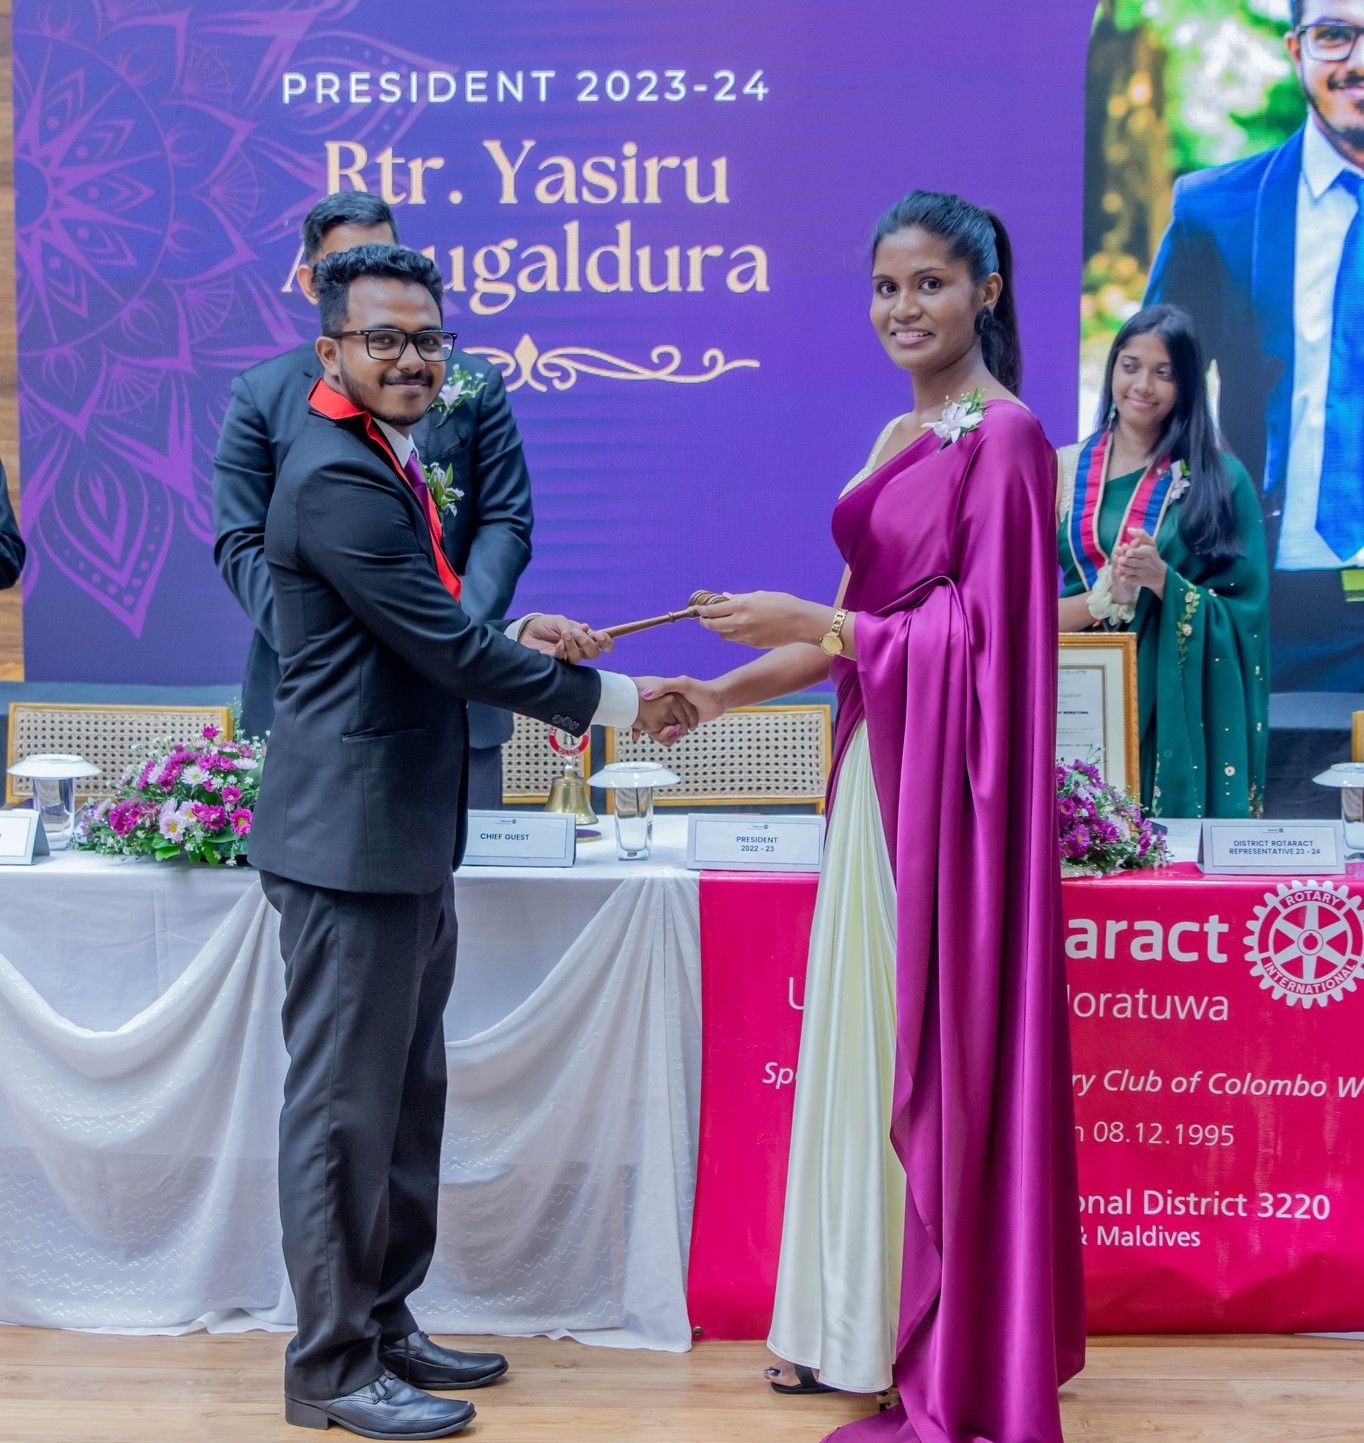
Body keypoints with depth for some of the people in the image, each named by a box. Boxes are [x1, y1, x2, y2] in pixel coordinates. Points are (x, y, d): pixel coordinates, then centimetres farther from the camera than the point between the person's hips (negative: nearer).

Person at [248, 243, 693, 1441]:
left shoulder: (386, 464, 15)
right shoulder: (338, 478, -18)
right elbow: (446, 650, -20)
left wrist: (516, 636, 7)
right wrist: (613, 700, -12)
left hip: (406, 841, 11)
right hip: (351, 840, -11)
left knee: (406, 1095, 18)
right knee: (344, 1104, 0)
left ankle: (383, 1324, 30)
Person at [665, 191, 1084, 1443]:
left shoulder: (1004, 436, -12)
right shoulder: (903, 436, 15)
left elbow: (984, 632, -16)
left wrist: (809, 622, -15)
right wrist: (723, 693, 11)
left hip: (948, 779, -9)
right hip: (880, 768, 9)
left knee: (935, 1055, -2)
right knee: (866, 1045, 13)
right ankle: (866, 1328, 26)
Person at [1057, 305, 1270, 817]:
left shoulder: (1220, 480, 0)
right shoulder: (1064, 471, 5)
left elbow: (1244, 616, -2)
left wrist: (1162, 580, -17)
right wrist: (1106, 595, -15)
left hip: (1181, 710, -1)